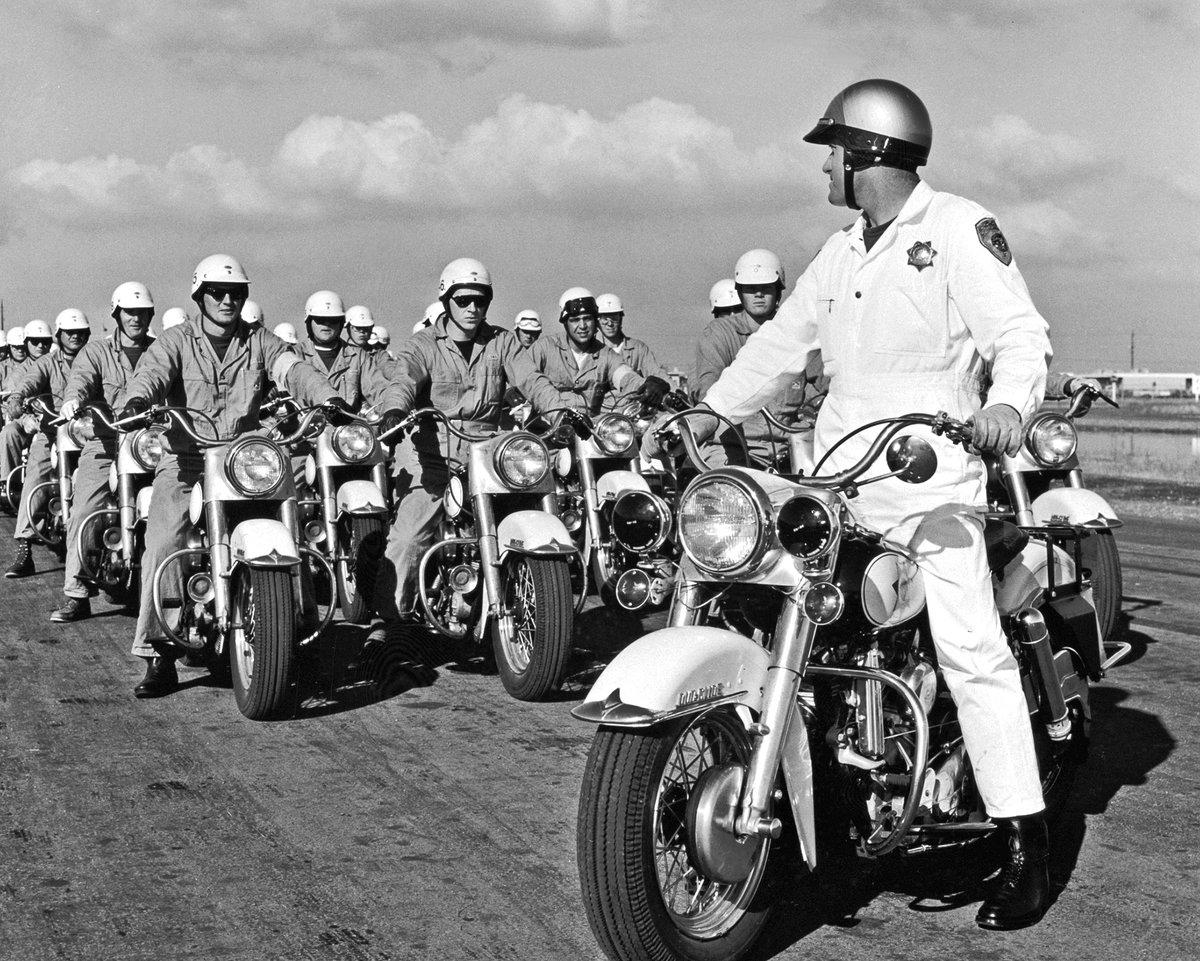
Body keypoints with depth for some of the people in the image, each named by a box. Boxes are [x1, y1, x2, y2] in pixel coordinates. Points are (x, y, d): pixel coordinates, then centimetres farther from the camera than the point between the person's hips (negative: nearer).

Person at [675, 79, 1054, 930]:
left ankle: (1028, 850, -8)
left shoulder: (957, 228, -2)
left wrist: (1006, 402, -32)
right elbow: (782, 341, 26)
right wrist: (708, 414, 19)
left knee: (973, 653, -12)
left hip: (930, 471, -8)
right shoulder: (842, 254, 21)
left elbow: (1019, 331, -12)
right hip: (839, 476, 8)